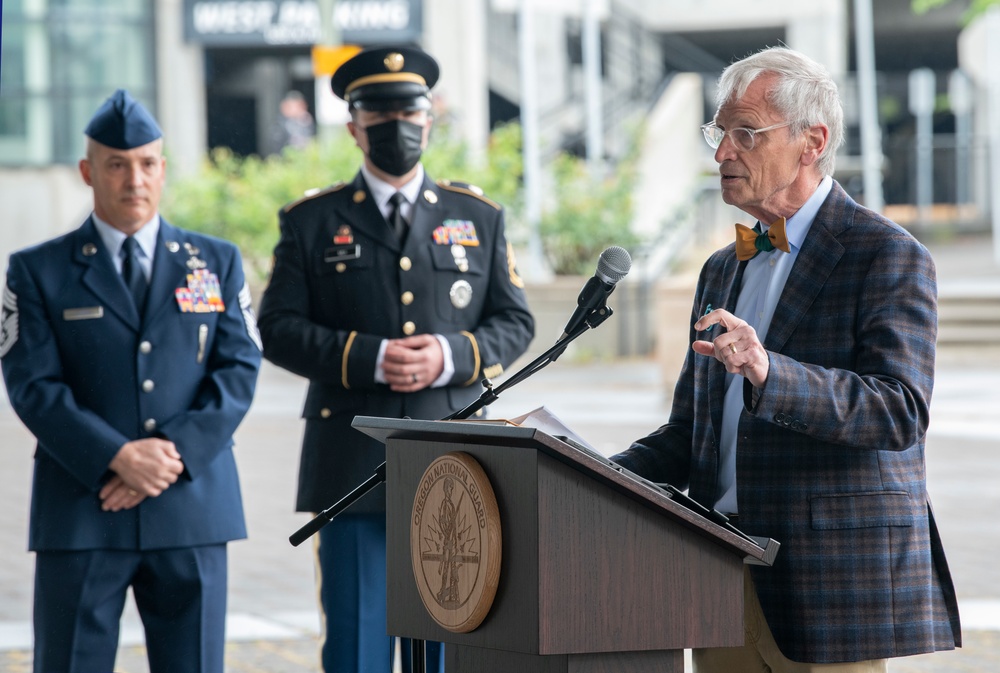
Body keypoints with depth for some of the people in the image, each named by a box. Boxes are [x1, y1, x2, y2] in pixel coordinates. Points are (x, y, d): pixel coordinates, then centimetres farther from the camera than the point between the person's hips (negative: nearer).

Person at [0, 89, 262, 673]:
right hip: (81, 513, -2)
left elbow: (239, 371, 3)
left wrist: (175, 454, -12)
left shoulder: (217, 263, 12)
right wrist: (119, 458, -16)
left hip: (192, 511, 2)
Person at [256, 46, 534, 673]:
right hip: (354, 467, -1)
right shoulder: (312, 221, 7)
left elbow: (515, 323, 10)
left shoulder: (479, 217, 12)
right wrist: (368, 359, -14)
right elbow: (279, 329, 1)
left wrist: (452, 356, -10)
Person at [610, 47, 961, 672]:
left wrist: (769, 373, -34)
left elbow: (901, 411, -20)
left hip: (830, 583, -7)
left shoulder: (888, 256, -6)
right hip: (721, 582, 7)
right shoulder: (723, 270, 18)